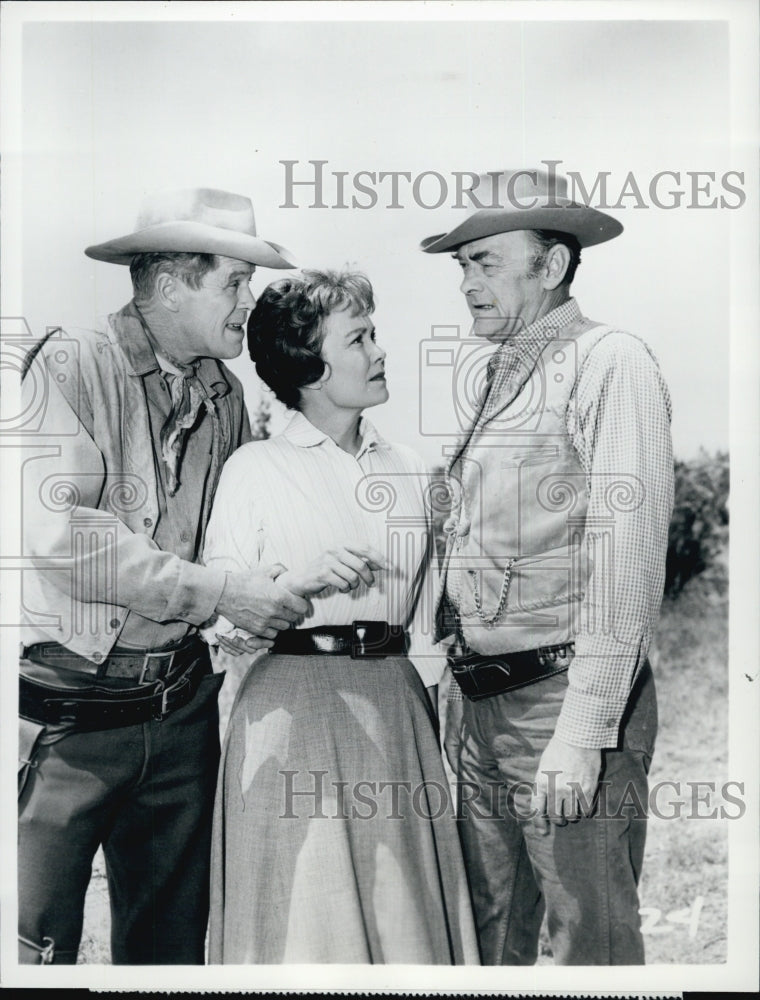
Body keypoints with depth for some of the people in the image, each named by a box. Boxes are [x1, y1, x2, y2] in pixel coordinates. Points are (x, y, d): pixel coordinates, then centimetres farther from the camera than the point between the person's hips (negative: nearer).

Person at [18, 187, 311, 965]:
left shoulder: (224, 394, 6)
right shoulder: (70, 367, -11)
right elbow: (61, 538, -21)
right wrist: (221, 593, -20)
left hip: (181, 705, 6)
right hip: (67, 715, -5)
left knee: (173, 937, 17)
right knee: (36, 940, 3)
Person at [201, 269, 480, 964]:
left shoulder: (409, 470, 9)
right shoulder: (254, 469, -2)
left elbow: (424, 624, 14)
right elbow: (218, 621, -3)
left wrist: (429, 719, 11)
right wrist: (297, 580, -18)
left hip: (394, 706, 4)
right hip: (292, 707, -3)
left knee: (403, 909, 10)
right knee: (301, 918, 4)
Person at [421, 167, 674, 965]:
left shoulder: (610, 365, -8)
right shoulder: (499, 376, 16)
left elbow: (627, 558, -16)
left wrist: (582, 732, -19)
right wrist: (459, 689, 13)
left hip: (561, 696, -7)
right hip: (480, 700, 8)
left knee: (589, 938, 5)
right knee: (489, 928, 17)